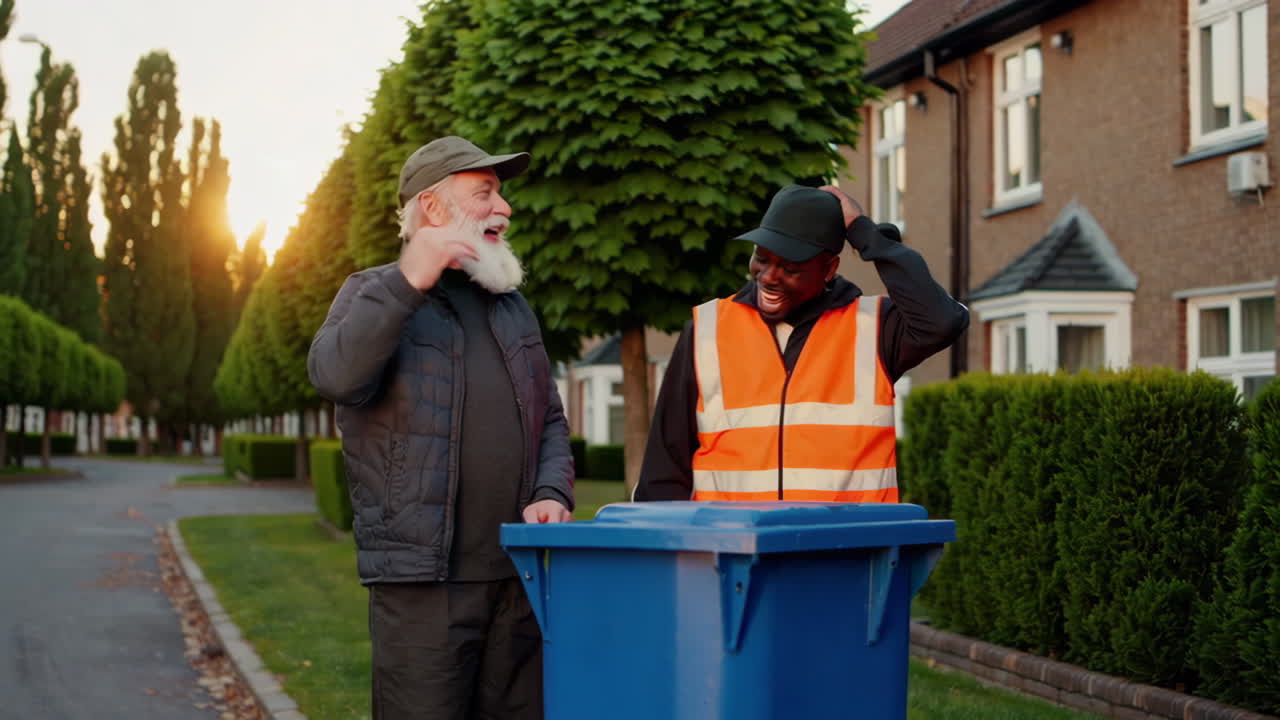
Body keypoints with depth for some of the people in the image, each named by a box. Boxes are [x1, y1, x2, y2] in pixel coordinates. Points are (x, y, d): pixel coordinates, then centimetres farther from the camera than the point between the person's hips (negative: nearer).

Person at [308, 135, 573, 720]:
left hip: (520, 575, 6)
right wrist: (408, 282, -29)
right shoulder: (374, 295, 1)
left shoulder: (512, 307, 19)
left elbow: (551, 419, 22)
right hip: (422, 578, -5)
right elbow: (335, 377, -20)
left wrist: (552, 493, 2)